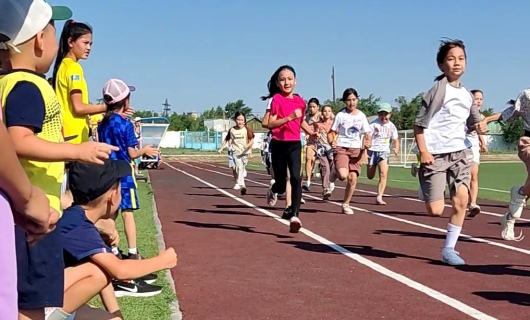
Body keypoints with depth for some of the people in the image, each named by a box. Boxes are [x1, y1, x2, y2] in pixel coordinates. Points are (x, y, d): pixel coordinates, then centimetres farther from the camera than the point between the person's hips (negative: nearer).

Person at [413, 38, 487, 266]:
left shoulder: (467, 95, 10)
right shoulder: (438, 89, -9)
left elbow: (473, 122, 22)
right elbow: (419, 124, -10)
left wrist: (479, 127, -2)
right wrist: (423, 152, -20)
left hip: (460, 152, 6)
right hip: (435, 154, -6)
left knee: (461, 200, -3)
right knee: (436, 210, -9)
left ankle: (449, 249, 10)